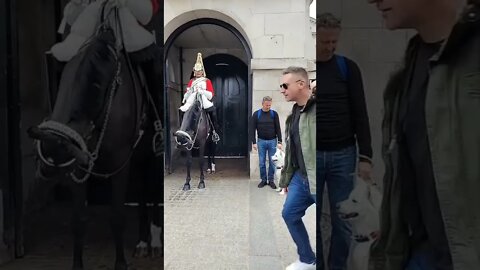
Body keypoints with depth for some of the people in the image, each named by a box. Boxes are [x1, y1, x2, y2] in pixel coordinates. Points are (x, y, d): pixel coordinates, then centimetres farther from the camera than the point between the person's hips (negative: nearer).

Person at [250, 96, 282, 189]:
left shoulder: (274, 114, -1)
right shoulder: (256, 114, -1)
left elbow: (278, 128, -2)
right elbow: (253, 129, 0)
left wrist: (279, 141, -9)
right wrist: (254, 142, -5)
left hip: (272, 141, 0)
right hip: (261, 141, 0)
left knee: (272, 162, 5)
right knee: (262, 162, 6)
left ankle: (271, 180, 16)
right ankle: (263, 180, 19)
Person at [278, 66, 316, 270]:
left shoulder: (313, 110, -15)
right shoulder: (294, 113, 12)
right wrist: (286, 178, 21)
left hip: (314, 179, -8)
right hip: (300, 177, 9)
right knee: (289, 214, 14)